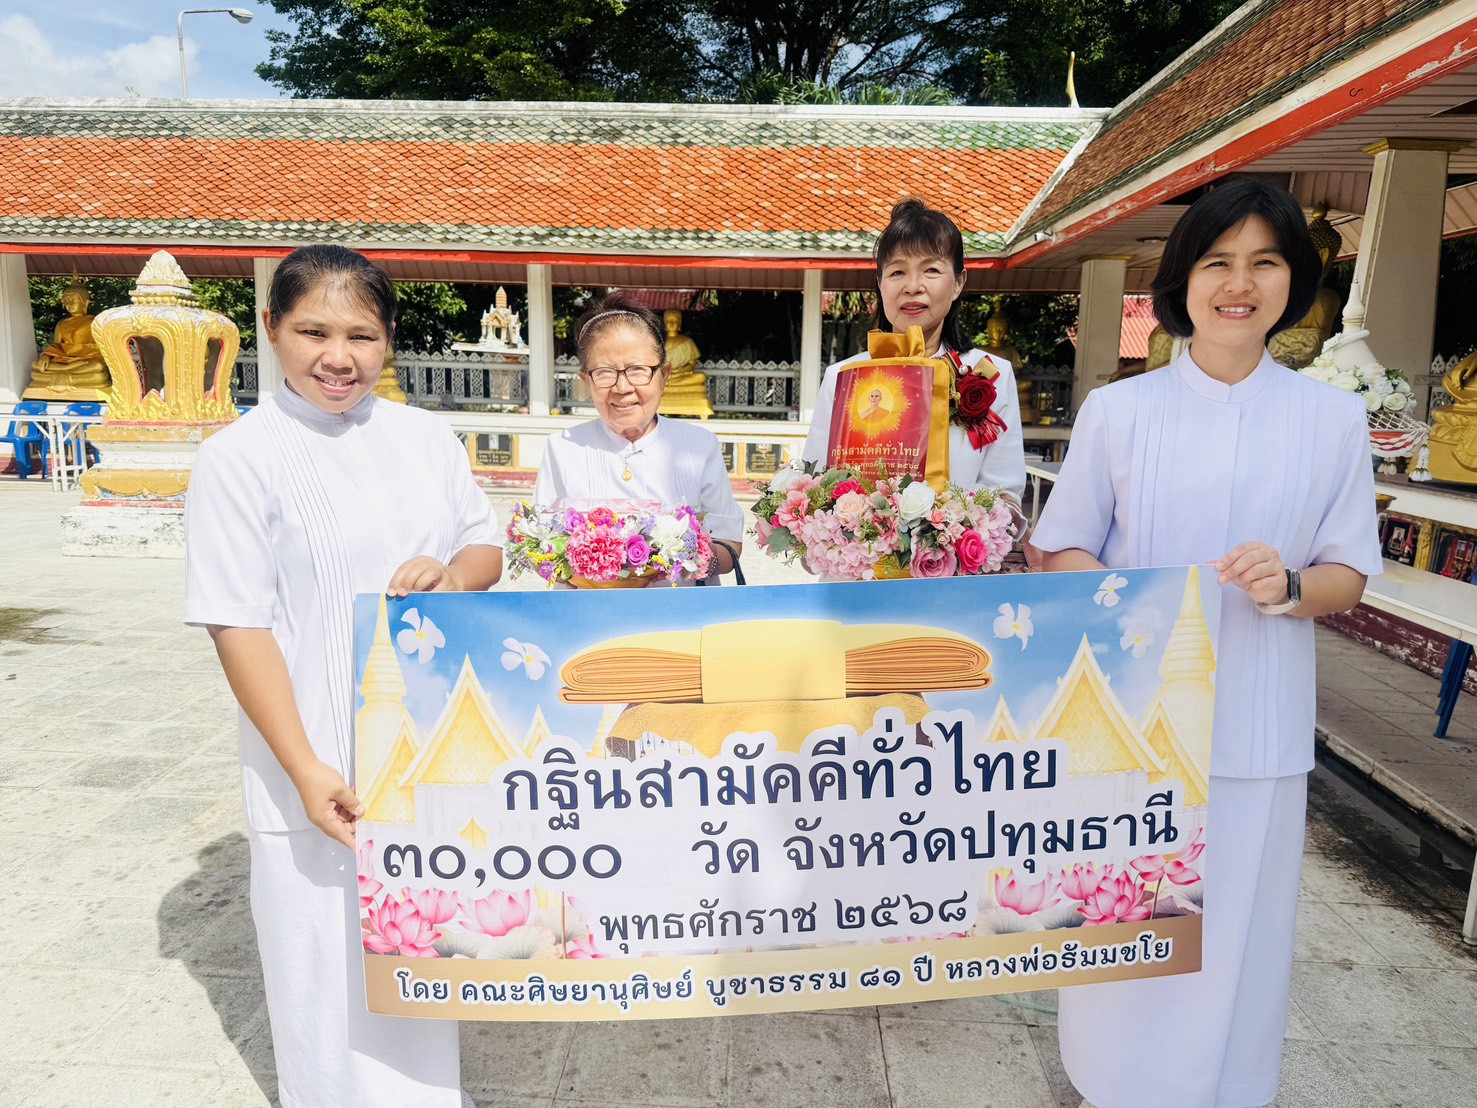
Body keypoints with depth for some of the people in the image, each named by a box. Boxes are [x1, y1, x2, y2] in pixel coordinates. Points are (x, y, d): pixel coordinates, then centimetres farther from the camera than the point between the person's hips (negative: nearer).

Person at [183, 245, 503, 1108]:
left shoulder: (426, 436, 4)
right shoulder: (240, 458, -10)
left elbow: (488, 545, 11)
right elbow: (239, 625, -13)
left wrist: (452, 571, -13)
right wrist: (307, 769, -19)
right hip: (322, 760, -4)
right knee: (328, 958, 10)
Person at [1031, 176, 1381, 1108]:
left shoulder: (1333, 418, 2)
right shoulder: (1116, 409, 0)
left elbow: (1349, 575, 5)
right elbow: (1066, 550, 2)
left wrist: (1288, 584, -18)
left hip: (1257, 723, 1)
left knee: (1233, 924, 10)